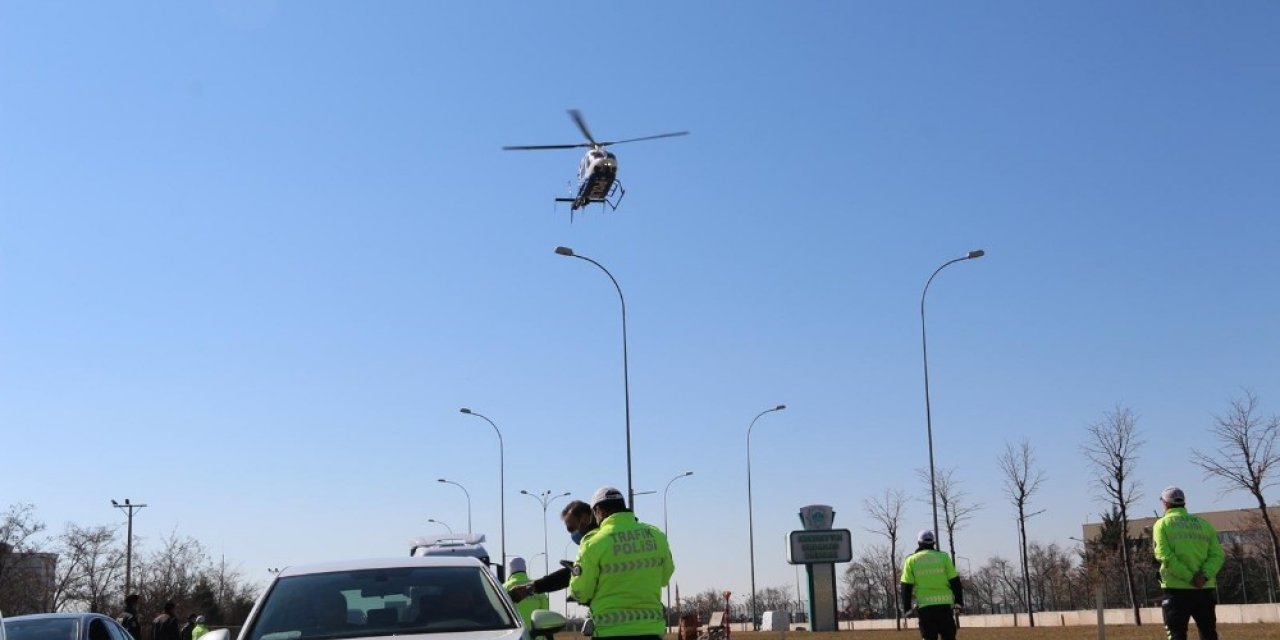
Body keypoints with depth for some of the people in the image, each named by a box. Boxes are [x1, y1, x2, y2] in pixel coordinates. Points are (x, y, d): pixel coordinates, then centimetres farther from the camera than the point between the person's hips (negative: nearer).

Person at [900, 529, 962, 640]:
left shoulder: (911, 560, 4)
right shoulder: (943, 557, 4)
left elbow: (906, 587, 1)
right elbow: (955, 582, 3)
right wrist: (959, 601, 10)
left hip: (924, 606, 0)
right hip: (944, 604, 0)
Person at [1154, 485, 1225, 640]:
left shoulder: (1162, 524, 2)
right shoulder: (1203, 523, 13)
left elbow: (1164, 556, -13)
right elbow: (1217, 554, 0)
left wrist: (1189, 577, -14)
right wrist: (1205, 575, -12)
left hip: (1176, 589, -3)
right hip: (1205, 589, 3)